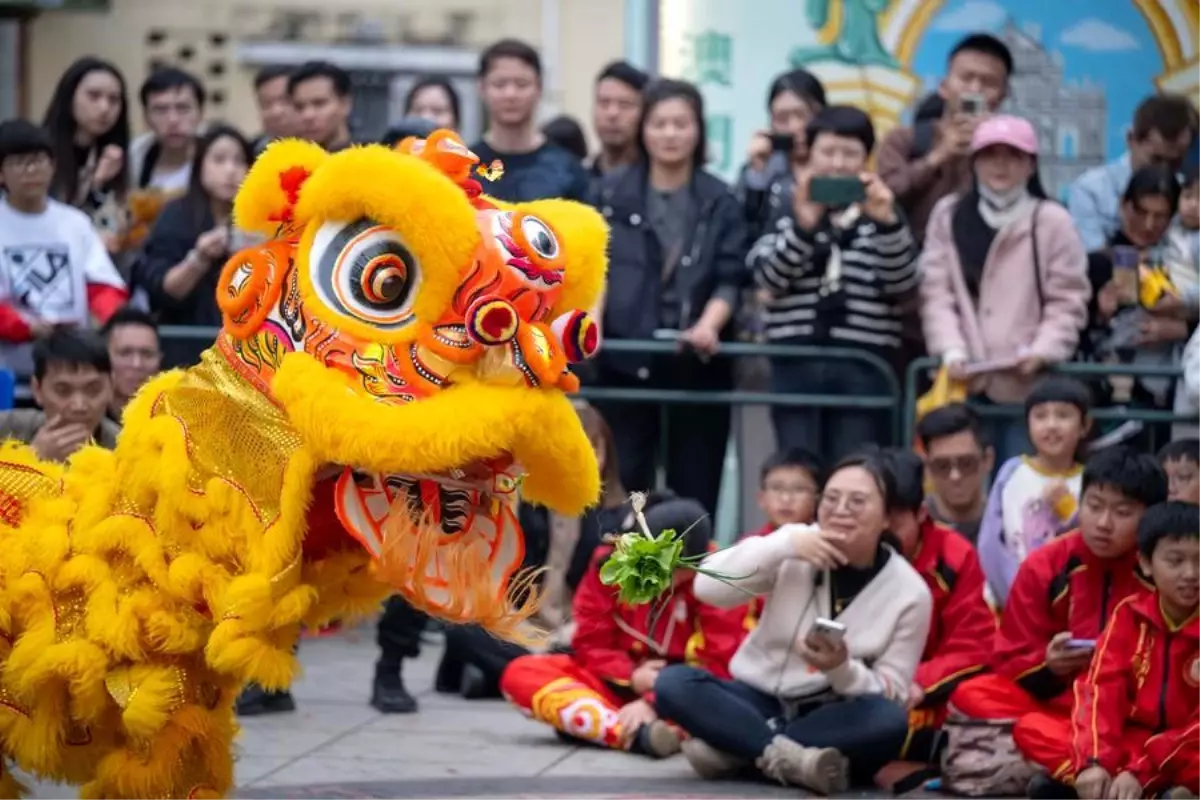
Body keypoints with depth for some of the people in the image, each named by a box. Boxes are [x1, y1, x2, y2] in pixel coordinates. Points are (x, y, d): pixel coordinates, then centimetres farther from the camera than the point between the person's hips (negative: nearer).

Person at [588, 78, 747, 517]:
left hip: (696, 362, 0)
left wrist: (709, 325, -19)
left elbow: (729, 278, 0)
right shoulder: (609, 193, 7)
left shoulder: (720, 202, 6)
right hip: (624, 359, 0)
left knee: (695, 491, 2)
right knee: (622, 486, -2)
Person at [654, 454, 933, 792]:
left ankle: (732, 747, -30)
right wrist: (784, 544, -24)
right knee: (672, 682, -25)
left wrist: (842, 669, -27)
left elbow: (892, 695, -6)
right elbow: (707, 587, -13)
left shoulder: (910, 592, -5)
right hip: (762, 703, 1)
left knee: (890, 719, -35)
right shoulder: (796, 550, -3)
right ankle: (791, 757, -36)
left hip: (834, 721, -1)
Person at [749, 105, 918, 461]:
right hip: (796, 363, 0)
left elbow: (902, 286, -3)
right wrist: (802, 225, -20)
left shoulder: (883, 215, 10)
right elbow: (769, 278, -4)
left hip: (863, 367, 0)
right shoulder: (787, 208, 10)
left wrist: (886, 222, -18)